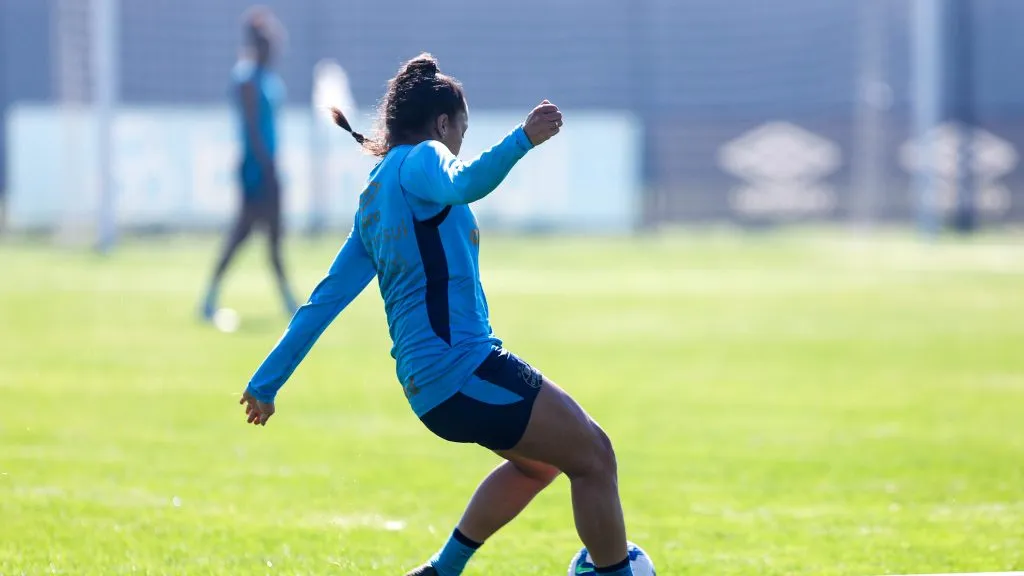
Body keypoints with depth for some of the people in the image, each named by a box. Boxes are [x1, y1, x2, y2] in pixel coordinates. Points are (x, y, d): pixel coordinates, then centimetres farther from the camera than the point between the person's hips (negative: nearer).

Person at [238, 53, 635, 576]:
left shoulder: (373, 199, 20)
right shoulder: (419, 160, -4)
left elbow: (326, 300, 21)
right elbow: (464, 183, -30)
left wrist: (266, 382, 24)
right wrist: (521, 141, -44)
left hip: (426, 385, 9)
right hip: (463, 363, -9)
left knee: (540, 461, 26)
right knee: (593, 458, -3)